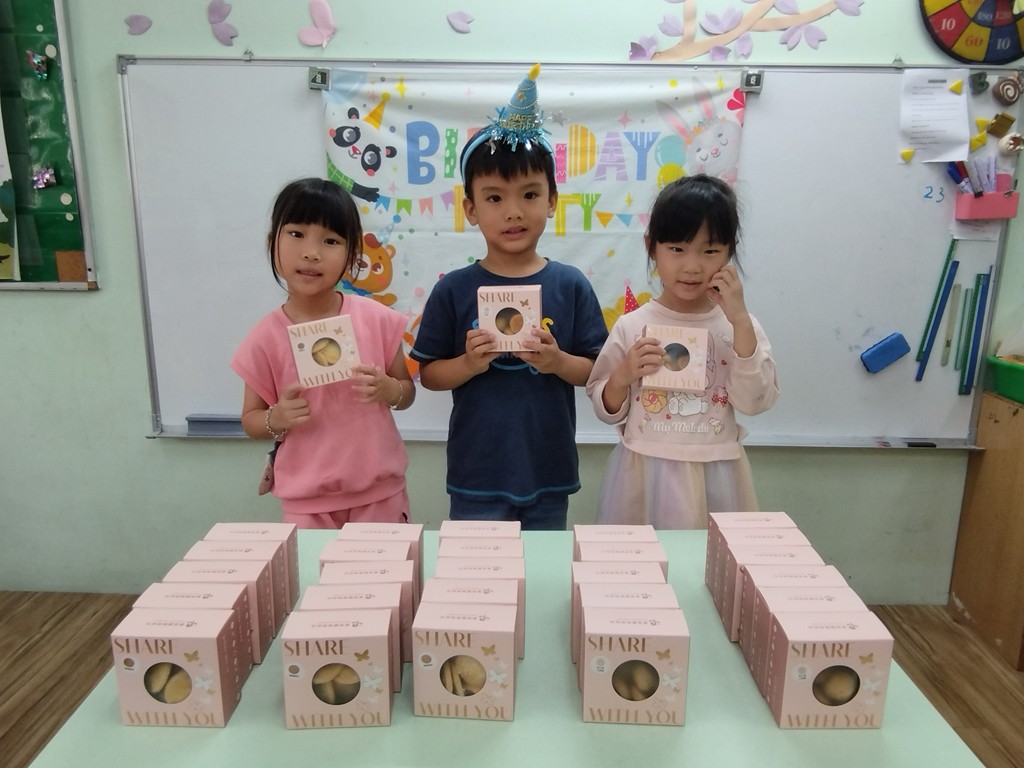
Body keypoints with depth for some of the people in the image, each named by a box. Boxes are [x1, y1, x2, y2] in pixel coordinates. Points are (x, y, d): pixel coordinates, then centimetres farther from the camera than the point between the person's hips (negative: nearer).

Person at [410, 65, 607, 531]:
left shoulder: (570, 286, -3)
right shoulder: (454, 290, -5)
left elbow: (596, 370, 1)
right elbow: (428, 374, -1)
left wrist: (557, 362, -18)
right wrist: (469, 364, -19)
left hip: (549, 473, 1)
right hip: (476, 475, -1)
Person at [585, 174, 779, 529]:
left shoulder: (739, 325, 1)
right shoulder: (631, 326, -3)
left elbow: (754, 401, -13)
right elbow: (607, 411, 3)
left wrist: (740, 320, -16)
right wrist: (624, 374, -16)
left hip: (714, 476, 1)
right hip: (646, 474, 0)